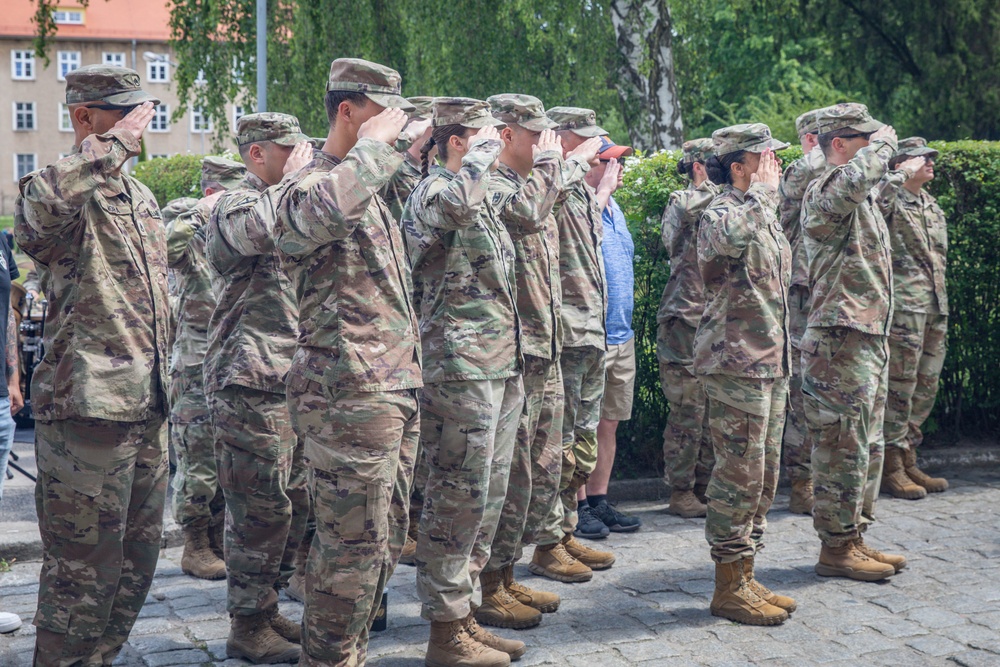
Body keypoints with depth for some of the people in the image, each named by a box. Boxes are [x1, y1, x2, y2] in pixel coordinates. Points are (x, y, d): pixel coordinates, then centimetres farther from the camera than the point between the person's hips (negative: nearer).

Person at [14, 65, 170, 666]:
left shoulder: (140, 196, 18)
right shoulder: (58, 186, -9)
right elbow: (41, 204, -37)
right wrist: (117, 142, -26)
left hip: (148, 408, 8)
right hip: (89, 407, -8)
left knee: (138, 560, 16)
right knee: (83, 566, -1)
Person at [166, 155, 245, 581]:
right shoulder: (192, 241, -6)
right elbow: (166, 246, -30)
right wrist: (200, 212, -22)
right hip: (196, 369, -7)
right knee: (199, 461, -3)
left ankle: (219, 539, 21)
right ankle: (195, 547, 8)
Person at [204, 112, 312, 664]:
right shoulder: (235, 203, -8)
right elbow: (256, 230, -33)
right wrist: (293, 178, -22)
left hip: (292, 379, 9)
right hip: (251, 378, -9)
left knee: (293, 503, 13)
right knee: (262, 506, -7)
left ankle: (268, 610, 24)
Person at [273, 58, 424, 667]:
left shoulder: (372, 191, 17)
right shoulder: (309, 188, -13)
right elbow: (328, 210, -39)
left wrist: (405, 145, 33)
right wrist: (378, 142, -25)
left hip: (396, 389, 10)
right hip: (350, 394, -10)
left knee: (386, 536, 16)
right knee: (353, 542, -4)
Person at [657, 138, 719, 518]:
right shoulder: (681, 201, -6)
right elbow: (688, 207, -30)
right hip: (685, 320, -7)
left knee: (713, 413, 10)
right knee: (687, 413, -4)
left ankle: (703, 487, 19)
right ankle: (681, 493, 4)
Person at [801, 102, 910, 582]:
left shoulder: (862, 200, 16)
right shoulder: (824, 194, -15)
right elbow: (854, 179, -37)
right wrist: (883, 143, -22)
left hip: (870, 341, 10)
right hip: (840, 343, -10)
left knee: (867, 447, 15)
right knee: (843, 449, -4)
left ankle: (854, 538, 25)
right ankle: (836, 549, 5)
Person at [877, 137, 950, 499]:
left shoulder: (932, 206, 20)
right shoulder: (890, 201, -6)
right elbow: (872, 199, -31)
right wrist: (904, 173, -19)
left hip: (936, 307, 8)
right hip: (904, 306, -8)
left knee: (926, 387, 11)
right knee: (899, 387, -6)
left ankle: (908, 461, 20)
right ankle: (891, 467, 1)